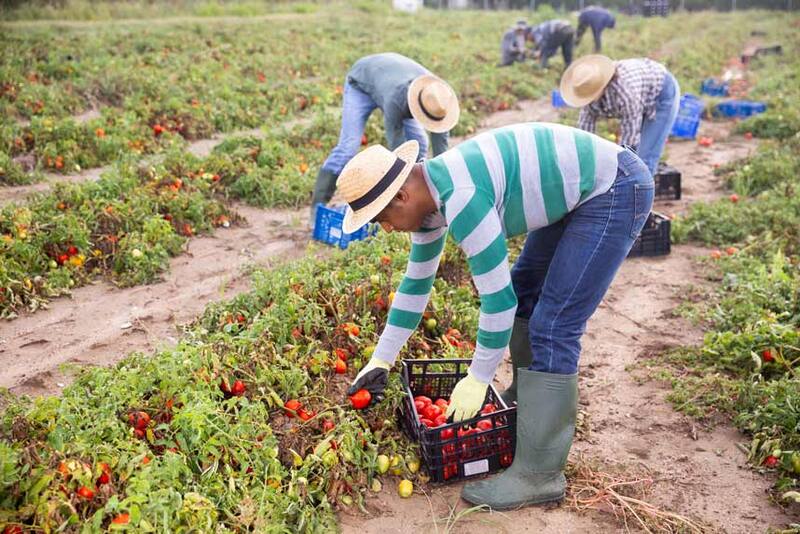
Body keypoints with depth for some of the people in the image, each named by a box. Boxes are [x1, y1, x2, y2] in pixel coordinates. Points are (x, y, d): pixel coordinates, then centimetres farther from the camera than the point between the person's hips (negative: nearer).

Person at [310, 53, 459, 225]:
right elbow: (398, 151, -39)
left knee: (418, 143, -7)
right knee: (348, 147, -19)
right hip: (361, 83, -6)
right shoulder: (395, 100, -46)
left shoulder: (437, 96, -30)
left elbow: (441, 146, -24)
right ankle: (318, 209, -13)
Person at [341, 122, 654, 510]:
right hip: (582, 190, 10)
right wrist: (380, 361, 16)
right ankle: (526, 401, 37)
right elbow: (415, 284, 12)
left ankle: (538, 476, -3)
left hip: (616, 191, -10)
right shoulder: (428, 193, 3)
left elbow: (496, 298, -23)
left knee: (552, 328, -12)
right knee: (522, 291, 18)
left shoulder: (460, 200, -28)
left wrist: (477, 380, -11)